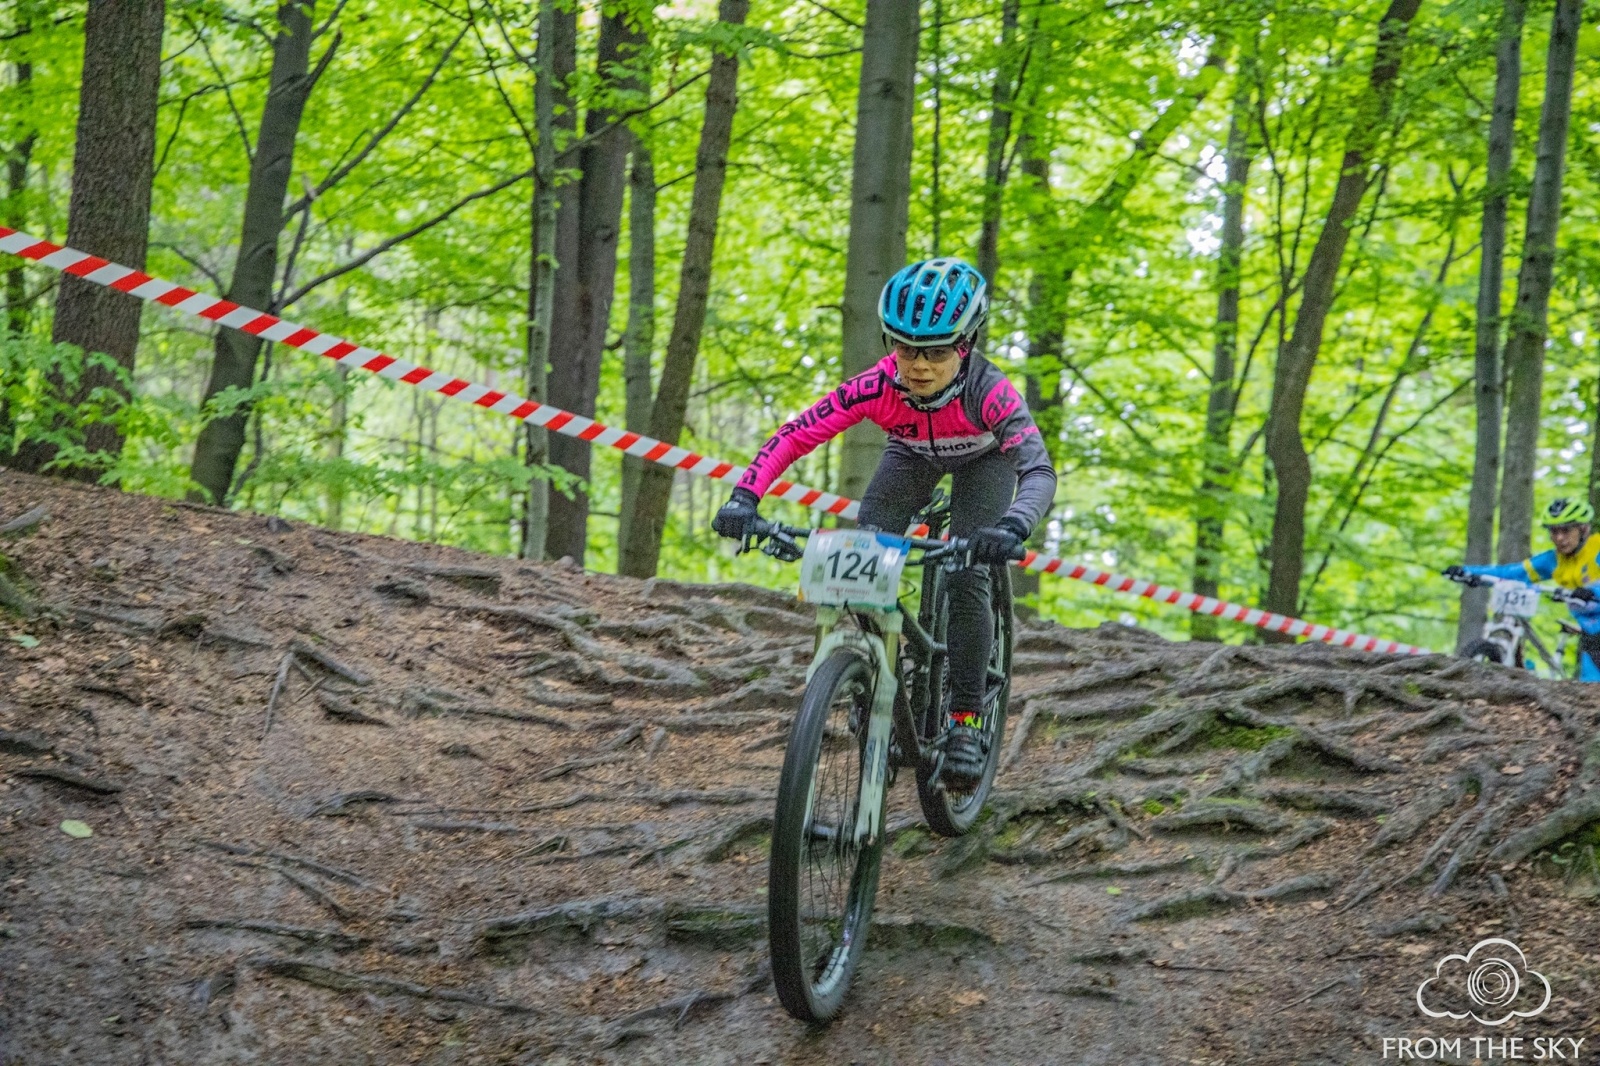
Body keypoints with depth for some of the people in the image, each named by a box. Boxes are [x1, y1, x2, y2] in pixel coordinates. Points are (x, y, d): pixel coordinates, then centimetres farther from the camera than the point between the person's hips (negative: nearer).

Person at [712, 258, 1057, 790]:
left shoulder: (989, 392, -41)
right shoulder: (877, 385, -35)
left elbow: (1039, 470, -50)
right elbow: (792, 436, -33)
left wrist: (1012, 528, -70)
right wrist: (744, 498, -49)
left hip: (984, 458, -3)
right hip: (914, 454, 3)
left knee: (967, 575, -21)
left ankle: (966, 720, -8)